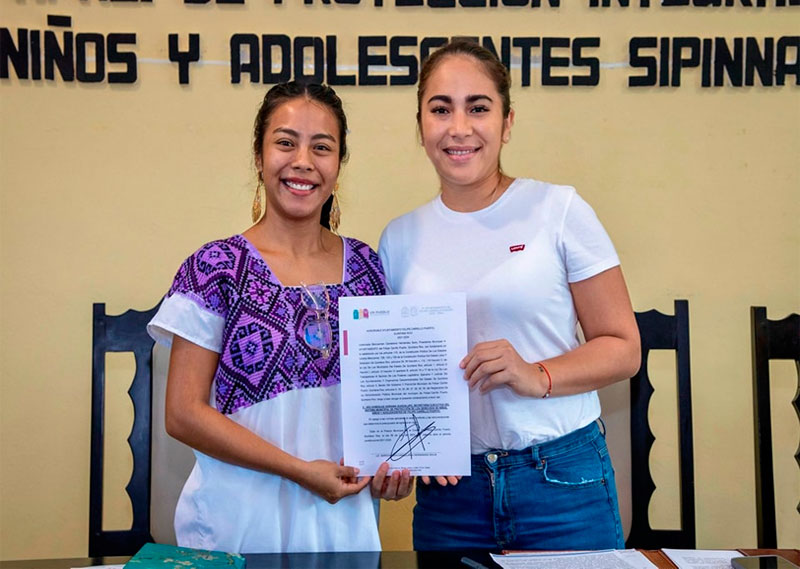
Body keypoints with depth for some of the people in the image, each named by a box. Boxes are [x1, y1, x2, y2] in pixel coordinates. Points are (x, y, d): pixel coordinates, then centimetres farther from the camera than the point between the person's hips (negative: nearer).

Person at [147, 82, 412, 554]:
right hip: (242, 522, -3)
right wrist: (300, 470, -16)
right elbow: (184, 413, -10)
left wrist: (390, 460, -7)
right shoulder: (217, 269, -8)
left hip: (344, 519, 3)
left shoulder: (367, 267, 2)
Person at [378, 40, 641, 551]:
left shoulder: (559, 210, -4)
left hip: (563, 478, -2)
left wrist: (538, 376, -18)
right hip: (447, 487, 3)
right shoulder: (400, 238, 5)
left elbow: (623, 347, -3)